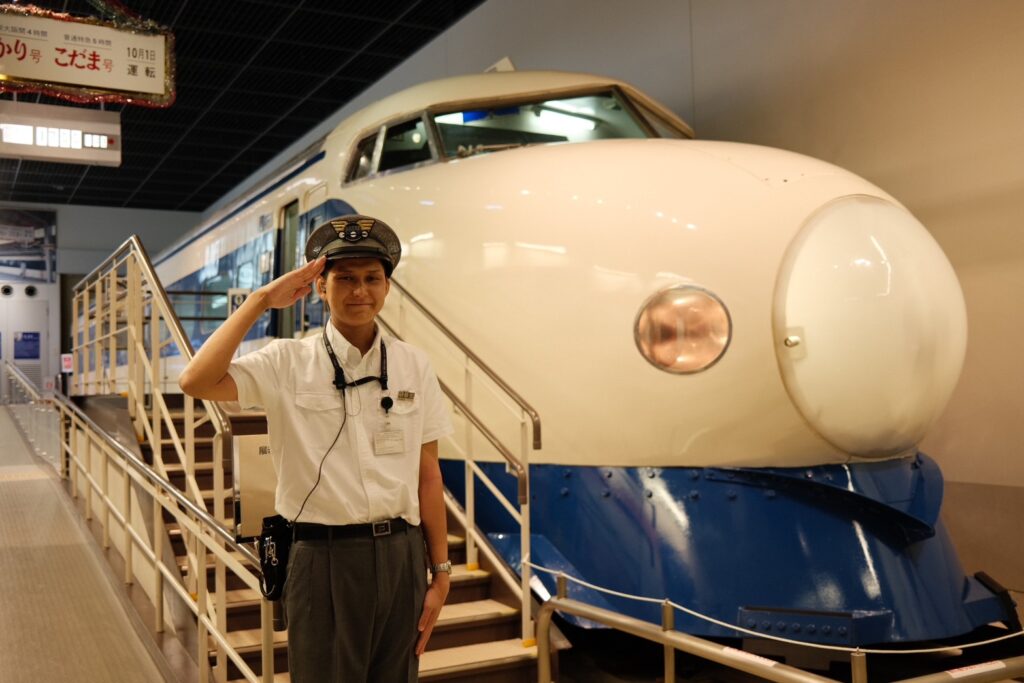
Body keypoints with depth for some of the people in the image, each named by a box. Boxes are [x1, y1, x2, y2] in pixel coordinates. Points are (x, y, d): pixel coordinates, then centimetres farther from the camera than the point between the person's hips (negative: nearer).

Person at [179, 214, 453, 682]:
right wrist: (260, 301, -14)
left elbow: (427, 474, 3)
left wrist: (440, 571, 4)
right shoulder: (287, 362, -3)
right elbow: (197, 382, -18)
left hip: (401, 556, 3)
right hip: (325, 558, -2)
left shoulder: (414, 366, 2)